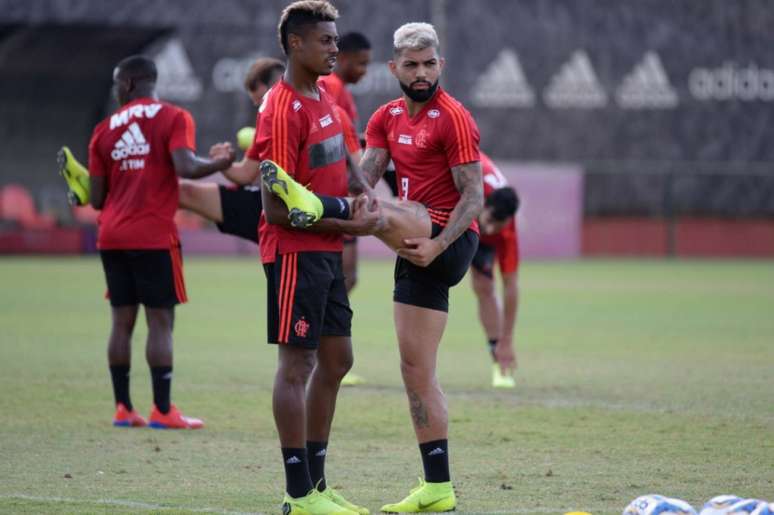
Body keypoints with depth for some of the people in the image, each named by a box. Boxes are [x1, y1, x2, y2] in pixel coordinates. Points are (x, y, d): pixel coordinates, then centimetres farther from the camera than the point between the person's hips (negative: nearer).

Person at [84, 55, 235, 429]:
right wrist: (220, 163, -2)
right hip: (154, 236, -4)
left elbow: (96, 198, 9)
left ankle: (123, 408, 7)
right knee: (160, 321, -3)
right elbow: (186, 168, -19)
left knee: (122, 321, 8)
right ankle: (162, 410, -6)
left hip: (111, 237, 4)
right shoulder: (173, 119, -2)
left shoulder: (105, 129, 10)